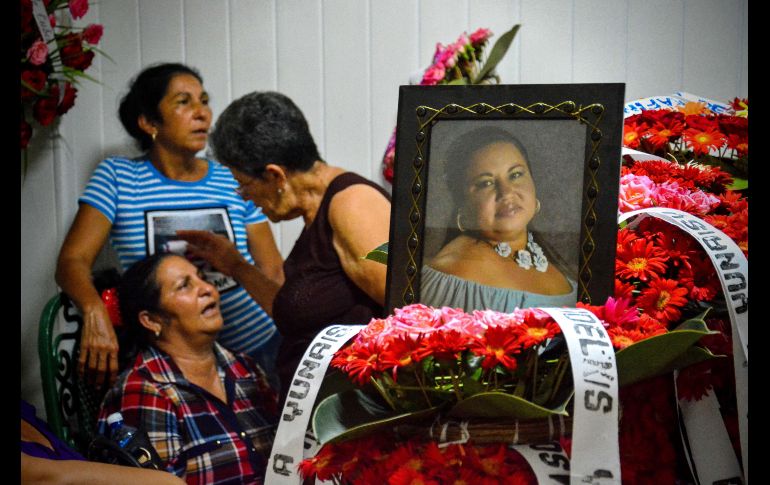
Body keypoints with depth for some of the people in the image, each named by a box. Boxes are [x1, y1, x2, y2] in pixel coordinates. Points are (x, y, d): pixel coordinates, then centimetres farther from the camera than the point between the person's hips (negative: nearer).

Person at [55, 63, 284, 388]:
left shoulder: (234, 182, 4)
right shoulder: (117, 178, -1)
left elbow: (273, 272, 7)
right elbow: (72, 260, -11)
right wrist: (95, 312, -32)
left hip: (257, 348, 2)